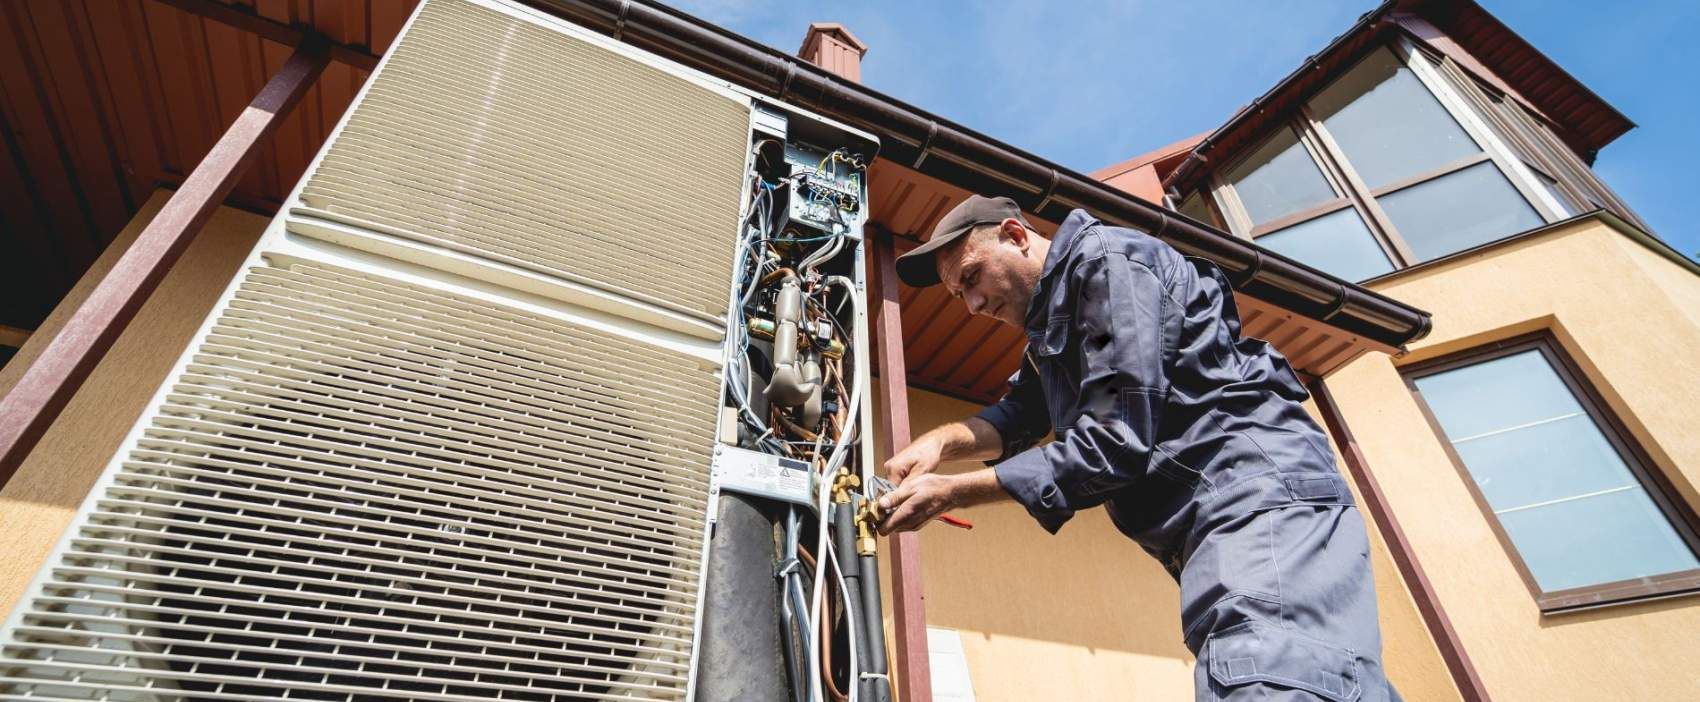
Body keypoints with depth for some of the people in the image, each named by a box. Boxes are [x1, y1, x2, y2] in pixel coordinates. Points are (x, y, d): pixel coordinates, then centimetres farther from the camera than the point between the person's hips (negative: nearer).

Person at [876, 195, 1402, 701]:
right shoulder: (1053, 321, 22)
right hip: (1208, 522, 10)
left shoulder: (1105, 260, -10)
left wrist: (953, 494, -16)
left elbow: (1117, 440, -19)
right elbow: (1019, 416, 15)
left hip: (1258, 496, -10)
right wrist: (944, 440, -6)